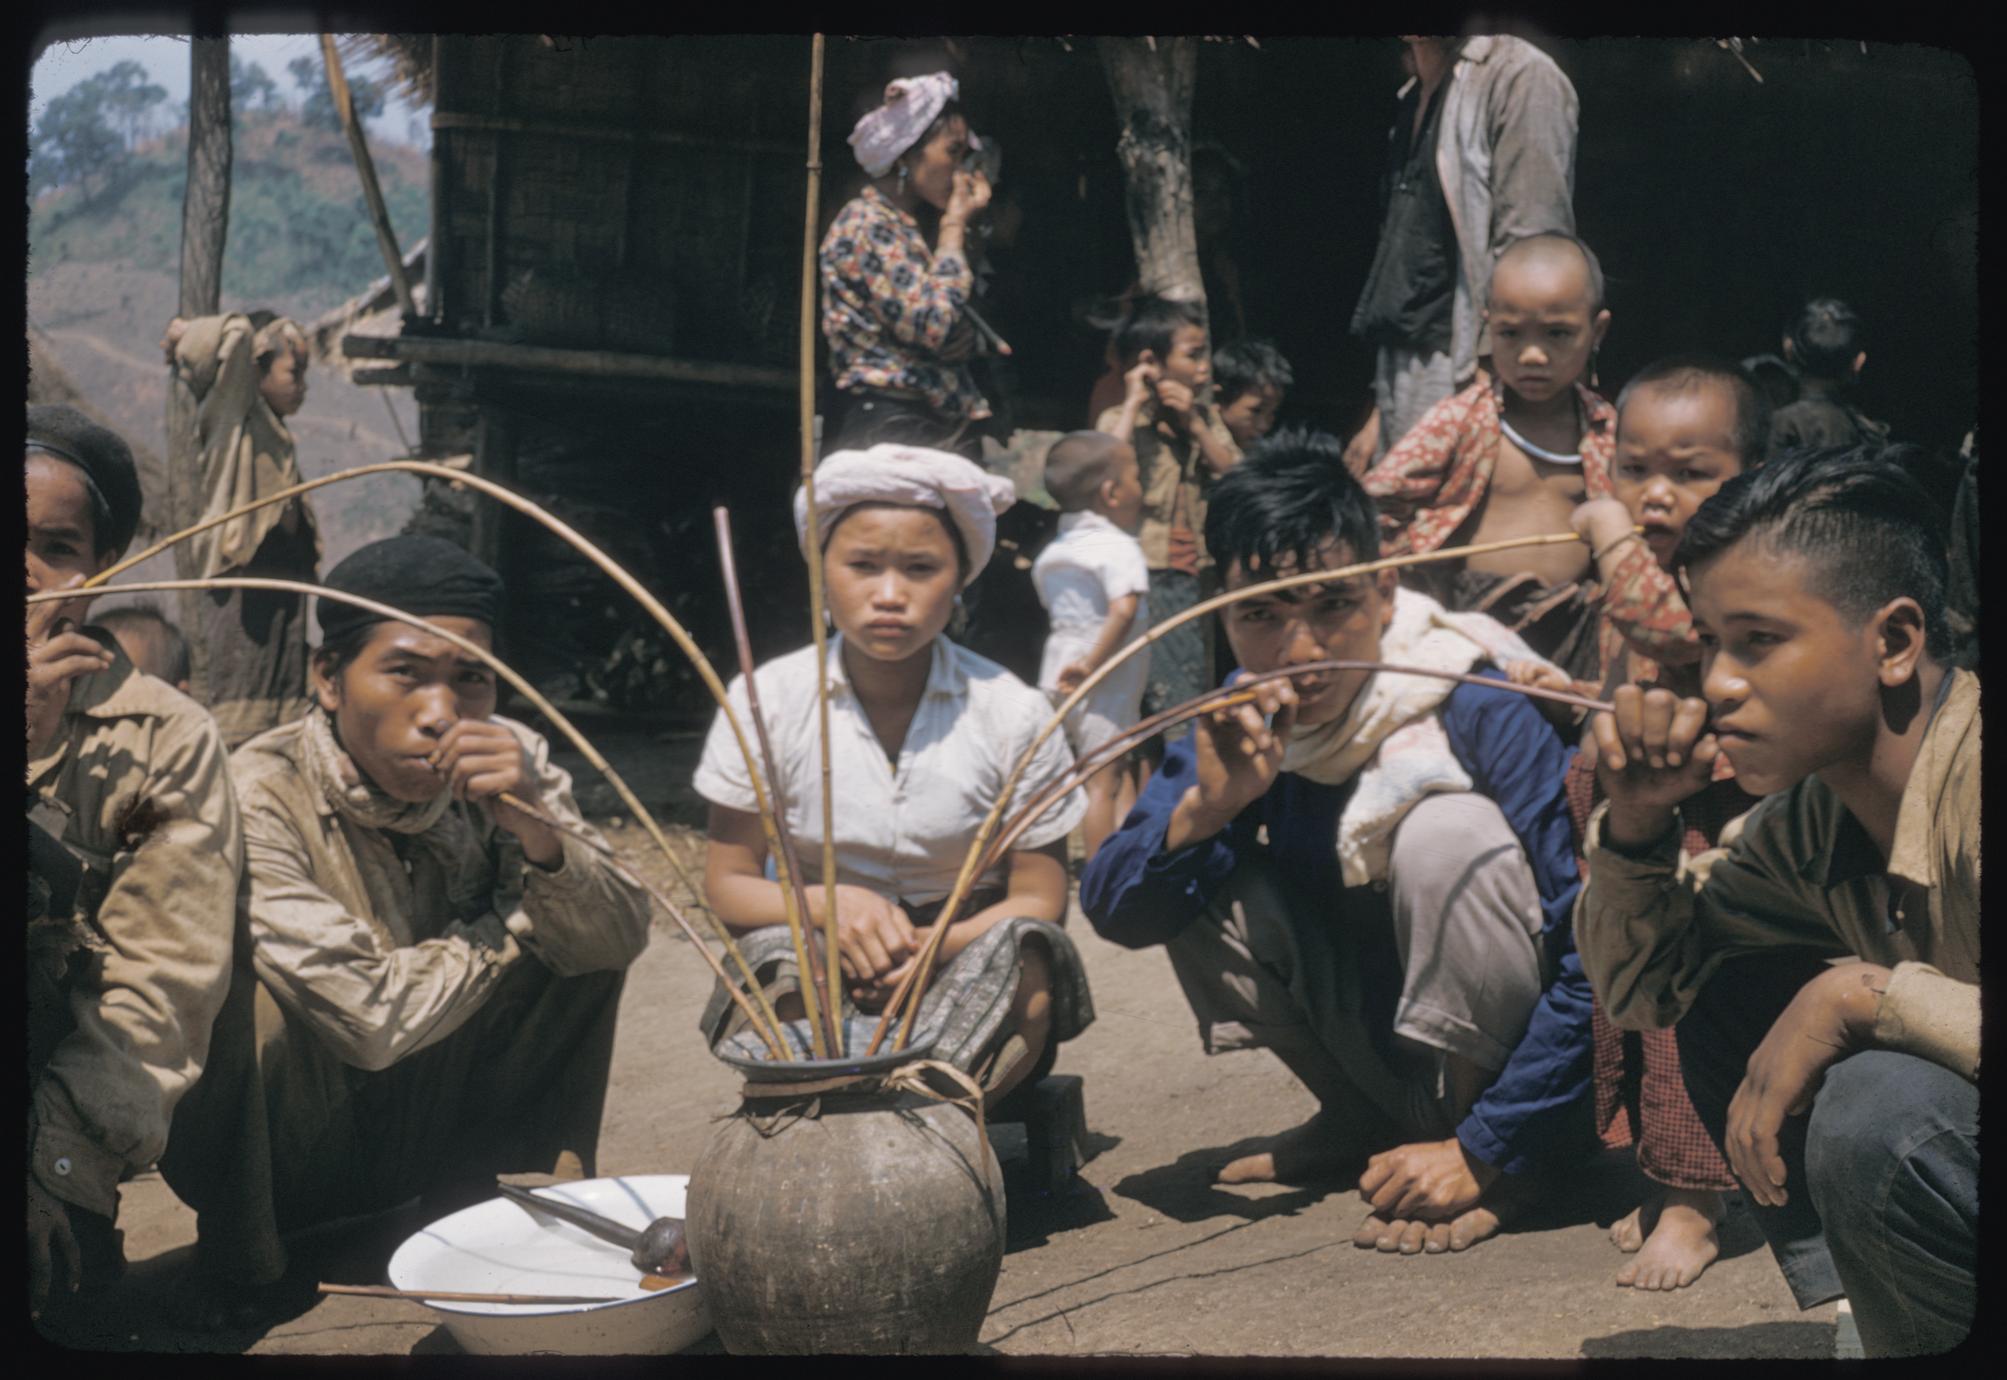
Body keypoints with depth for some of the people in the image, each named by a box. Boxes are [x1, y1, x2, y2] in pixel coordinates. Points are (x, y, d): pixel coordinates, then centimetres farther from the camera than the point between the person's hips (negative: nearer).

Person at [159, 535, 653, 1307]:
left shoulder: (509, 765, -10)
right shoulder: (257, 801, -27)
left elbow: (620, 942, -14)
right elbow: (371, 1018, -31)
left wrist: (535, 830, -32)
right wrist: (513, 923, -15)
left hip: (428, 1121, 5)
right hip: (261, 1147, -4)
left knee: (581, 932, -8)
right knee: (252, 965, -32)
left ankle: (467, 1194, 5)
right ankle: (239, 1244, -6)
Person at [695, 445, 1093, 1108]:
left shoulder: (1011, 713, -5)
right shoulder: (766, 701, -4)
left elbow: (1039, 896, -3)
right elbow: (728, 883, -1)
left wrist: (940, 945, -25)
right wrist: (828, 904, -24)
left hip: (965, 958, 0)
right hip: (825, 968, 0)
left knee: (1024, 950, -33)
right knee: (772, 955, -32)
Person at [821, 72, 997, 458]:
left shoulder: (907, 229, 21)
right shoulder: (865, 224, -7)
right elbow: (933, 324, -18)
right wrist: (955, 224, -5)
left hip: (941, 433, 9)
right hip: (889, 431, -9)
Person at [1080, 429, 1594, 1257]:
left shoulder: (1477, 716, -23)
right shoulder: (1241, 730, -8)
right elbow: (1113, 912, -11)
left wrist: (1486, 1152, -25)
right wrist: (1207, 806, -30)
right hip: (1382, 1050, 6)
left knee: (1444, 830, -29)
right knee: (1199, 876, -10)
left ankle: (1491, 1167, -13)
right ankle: (1360, 1120, 8)